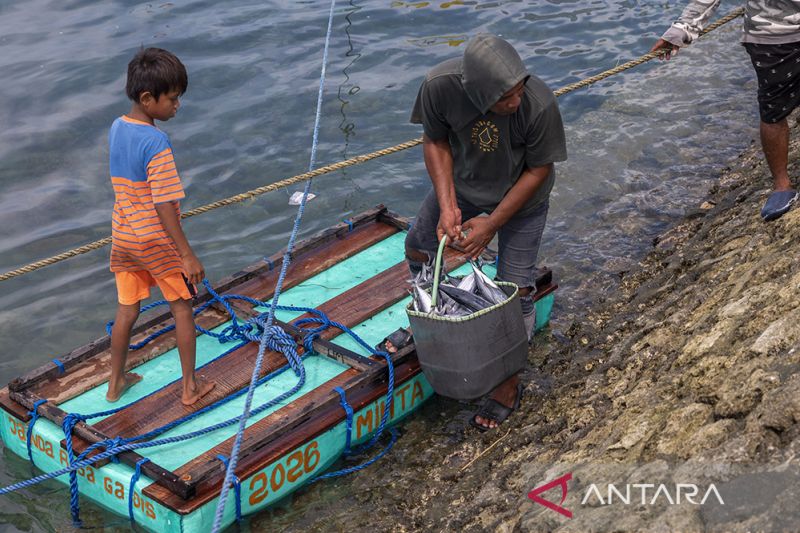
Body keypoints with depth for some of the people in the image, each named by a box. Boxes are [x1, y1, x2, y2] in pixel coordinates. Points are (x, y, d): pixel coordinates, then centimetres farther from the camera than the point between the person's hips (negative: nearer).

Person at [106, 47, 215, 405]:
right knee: (181, 308, 10)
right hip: (156, 240, -7)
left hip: (123, 237, 7)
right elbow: (164, 205, -26)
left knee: (126, 310, 18)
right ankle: (190, 386, 19)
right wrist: (187, 255, -22)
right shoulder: (156, 142, -25)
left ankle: (116, 383, 30)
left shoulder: (116, 128, 0)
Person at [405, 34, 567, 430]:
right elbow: (435, 141, -13)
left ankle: (509, 384, 21)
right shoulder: (440, 85, -33)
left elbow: (538, 170, -22)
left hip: (520, 195, -3)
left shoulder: (539, 104, -38)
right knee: (417, 250, 17)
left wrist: (491, 224, -22)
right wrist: (447, 204, -23)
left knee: (515, 291, 0)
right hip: (463, 181, 3)